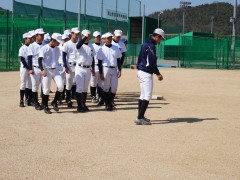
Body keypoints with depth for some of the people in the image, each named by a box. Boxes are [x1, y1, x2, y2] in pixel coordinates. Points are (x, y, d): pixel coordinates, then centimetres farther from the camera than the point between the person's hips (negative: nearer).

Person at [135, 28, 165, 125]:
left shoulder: (145, 44, 15)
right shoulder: (151, 46, -16)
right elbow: (152, 62, -21)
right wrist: (158, 73, -15)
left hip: (141, 71, 10)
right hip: (146, 73, -10)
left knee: (143, 95, 15)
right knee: (147, 96, -9)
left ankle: (140, 117, 20)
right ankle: (140, 118, -11)